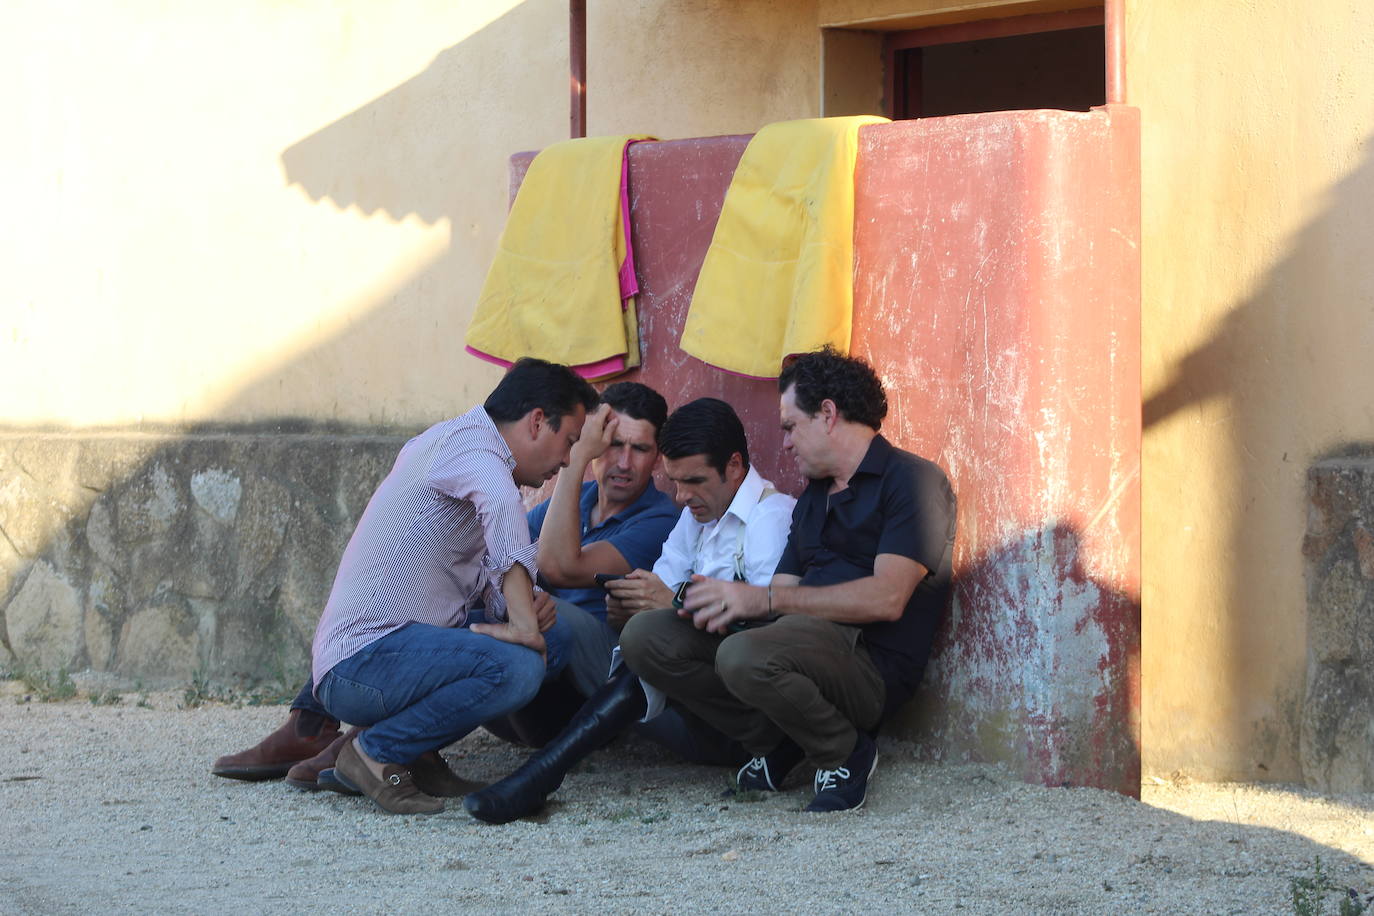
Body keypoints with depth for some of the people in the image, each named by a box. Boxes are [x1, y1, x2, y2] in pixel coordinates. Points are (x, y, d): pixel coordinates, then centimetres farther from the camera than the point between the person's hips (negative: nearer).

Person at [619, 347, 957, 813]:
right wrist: (725, 604, -5)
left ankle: (846, 753, -10)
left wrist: (764, 599, -16)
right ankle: (775, 742, 1)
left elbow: (886, 599, -16)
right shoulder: (814, 496, 26)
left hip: (869, 661, -8)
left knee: (746, 657, -38)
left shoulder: (910, 480, -3)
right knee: (646, 636, -7)